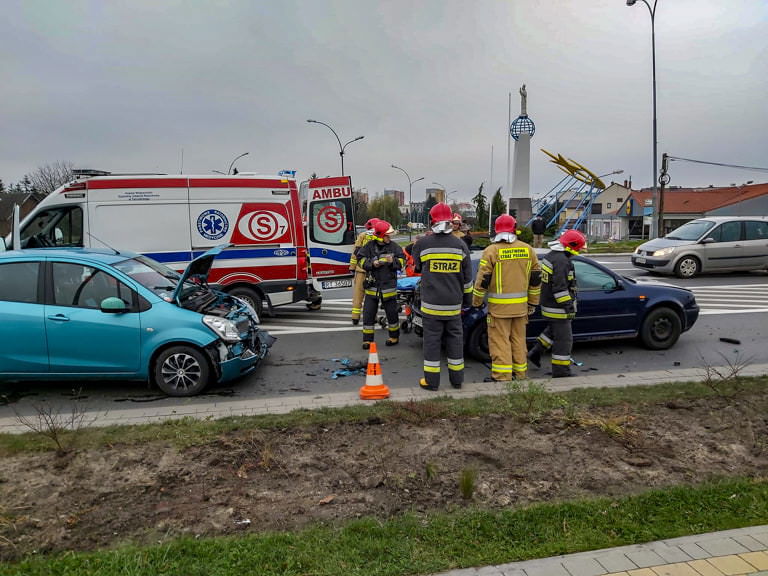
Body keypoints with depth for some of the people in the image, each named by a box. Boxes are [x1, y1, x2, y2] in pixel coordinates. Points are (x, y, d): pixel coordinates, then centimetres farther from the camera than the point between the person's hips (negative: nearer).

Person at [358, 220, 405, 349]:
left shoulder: (394, 246, -1)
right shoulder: (369, 247, -3)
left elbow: (402, 261, 1)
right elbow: (361, 261, 0)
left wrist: (393, 261, -18)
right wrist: (372, 264, -16)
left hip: (389, 286, 0)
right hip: (372, 286, 0)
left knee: (392, 313, 9)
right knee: (368, 313, 3)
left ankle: (394, 336, 27)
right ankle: (367, 339, 14)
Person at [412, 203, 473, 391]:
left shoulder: (422, 244, -8)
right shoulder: (460, 245, 0)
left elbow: (416, 268, 8)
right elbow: (467, 277, 6)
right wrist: (467, 299, 17)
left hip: (431, 304, -2)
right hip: (454, 304, 2)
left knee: (432, 340, 5)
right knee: (455, 339, 13)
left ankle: (431, 380, 11)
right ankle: (457, 379, 22)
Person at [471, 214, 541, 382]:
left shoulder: (491, 251, -10)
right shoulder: (528, 250, 6)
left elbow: (482, 280, -10)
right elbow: (536, 279, 11)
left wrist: (476, 302, 2)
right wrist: (533, 303, 20)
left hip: (499, 306, -5)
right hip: (521, 305, 5)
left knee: (500, 341, 1)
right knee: (518, 340, 15)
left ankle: (502, 377, 2)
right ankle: (520, 374, 24)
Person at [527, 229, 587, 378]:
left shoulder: (549, 256, 10)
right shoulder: (562, 261, -22)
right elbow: (560, 288, -26)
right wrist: (569, 307, -22)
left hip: (548, 304, 10)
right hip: (558, 308, -10)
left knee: (553, 329, 29)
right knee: (564, 339, -1)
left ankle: (535, 353, 29)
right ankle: (560, 371, 7)